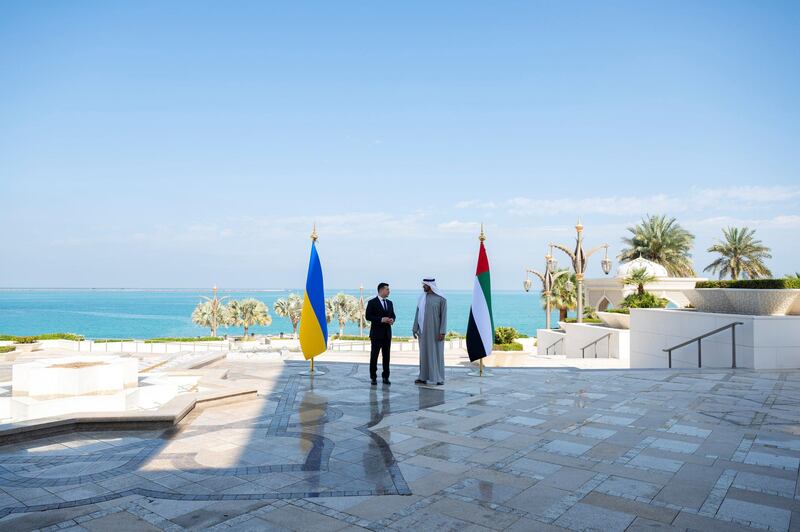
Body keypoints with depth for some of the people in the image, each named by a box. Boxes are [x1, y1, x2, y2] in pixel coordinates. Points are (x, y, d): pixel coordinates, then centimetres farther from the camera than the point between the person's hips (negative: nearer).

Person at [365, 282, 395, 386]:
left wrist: (392, 319, -5)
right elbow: (367, 316, -11)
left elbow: (393, 315, 19)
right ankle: (373, 377, 10)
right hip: (376, 333, -5)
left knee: (386, 356, 7)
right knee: (374, 356, 1)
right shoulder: (372, 302, -6)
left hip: (387, 333, 5)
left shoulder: (389, 303, 13)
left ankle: (385, 377, 15)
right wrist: (381, 319, -19)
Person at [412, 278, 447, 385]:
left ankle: (439, 378, 9)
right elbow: (417, 314, 7)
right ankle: (423, 377, 12)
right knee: (424, 353, 7)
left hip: (436, 330, -4)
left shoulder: (441, 299, -8)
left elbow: (444, 316, -10)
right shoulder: (422, 298, 5)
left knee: (437, 353, 1)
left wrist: (442, 332, -15)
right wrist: (415, 329, 4)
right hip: (424, 330, 4)